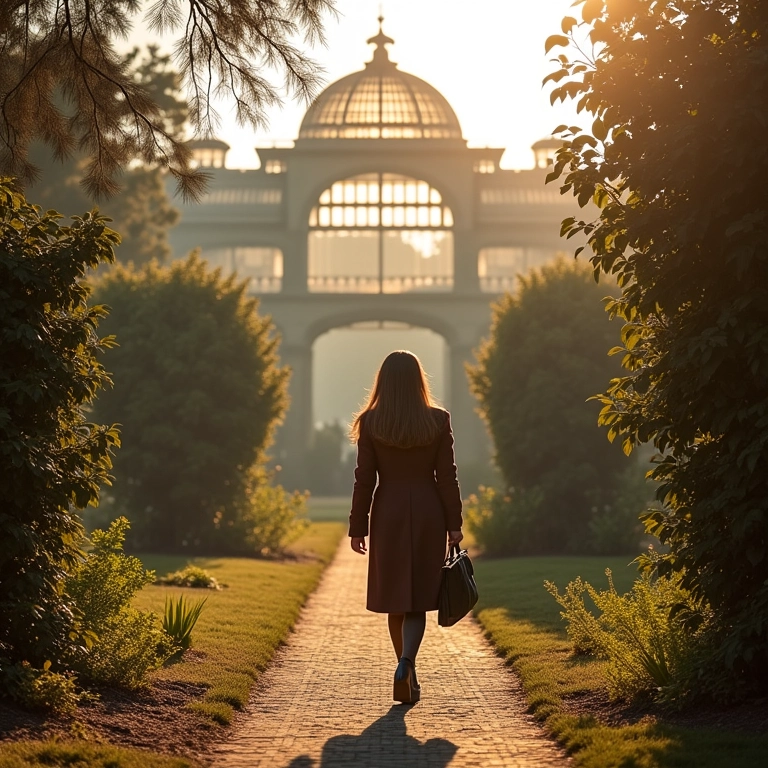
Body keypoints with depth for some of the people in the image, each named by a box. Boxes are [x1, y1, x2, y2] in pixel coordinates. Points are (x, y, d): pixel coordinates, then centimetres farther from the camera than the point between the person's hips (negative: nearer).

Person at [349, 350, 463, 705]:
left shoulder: (370, 423, -5)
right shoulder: (438, 420, -4)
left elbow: (364, 479, -4)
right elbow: (447, 476, -3)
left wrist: (357, 527, 2)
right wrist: (454, 524, 3)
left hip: (388, 515, 0)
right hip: (428, 515, 0)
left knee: (395, 597, 12)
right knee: (418, 598, 3)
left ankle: (408, 676, 19)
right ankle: (406, 663, -21)